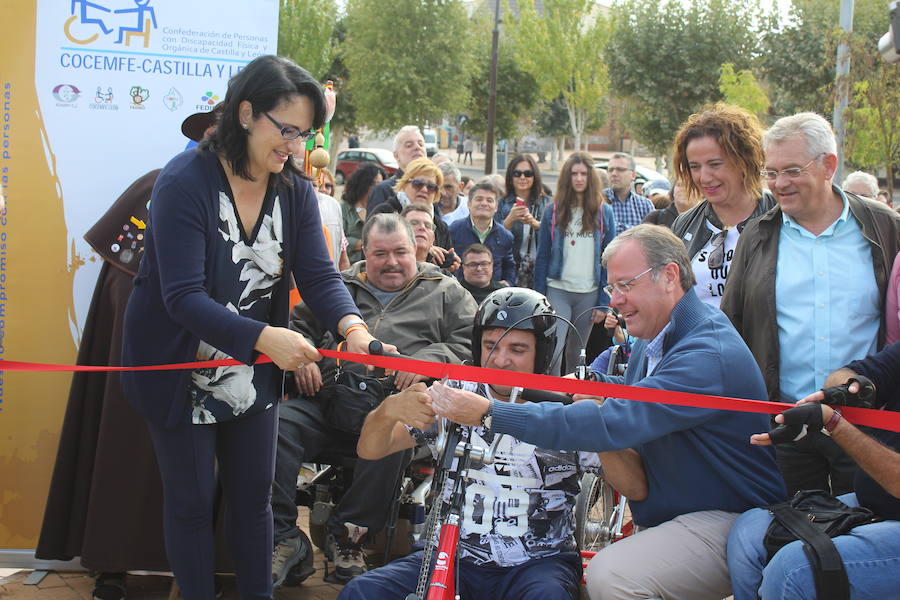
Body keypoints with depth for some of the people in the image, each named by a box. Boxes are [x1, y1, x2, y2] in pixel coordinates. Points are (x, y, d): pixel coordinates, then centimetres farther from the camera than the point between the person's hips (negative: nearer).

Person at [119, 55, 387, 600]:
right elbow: (183, 297, -31)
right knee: (193, 503, 8)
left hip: (254, 372, 5)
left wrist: (351, 326, -34)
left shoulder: (295, 192, -5)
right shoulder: (185, 182, -24)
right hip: (183, 368, -5)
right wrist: (265, 337, -43)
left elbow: (319, 274, -12)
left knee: (254, 498, 14)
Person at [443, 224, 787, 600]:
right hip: (665, 516, 9)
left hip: (731, 522, -9)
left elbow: (614, 424, -32)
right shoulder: (651, 340, 8)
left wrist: (490, 413, -31)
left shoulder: (709, 356, -24)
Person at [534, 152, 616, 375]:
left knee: (576, 355, 10)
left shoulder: (604, 212, 4)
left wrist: (604, 302, -3)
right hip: (557, 290, -1)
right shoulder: (553, 211, 4)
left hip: (589, 293, 1)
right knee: (552, 351, -11)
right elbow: (542, 257, 5)